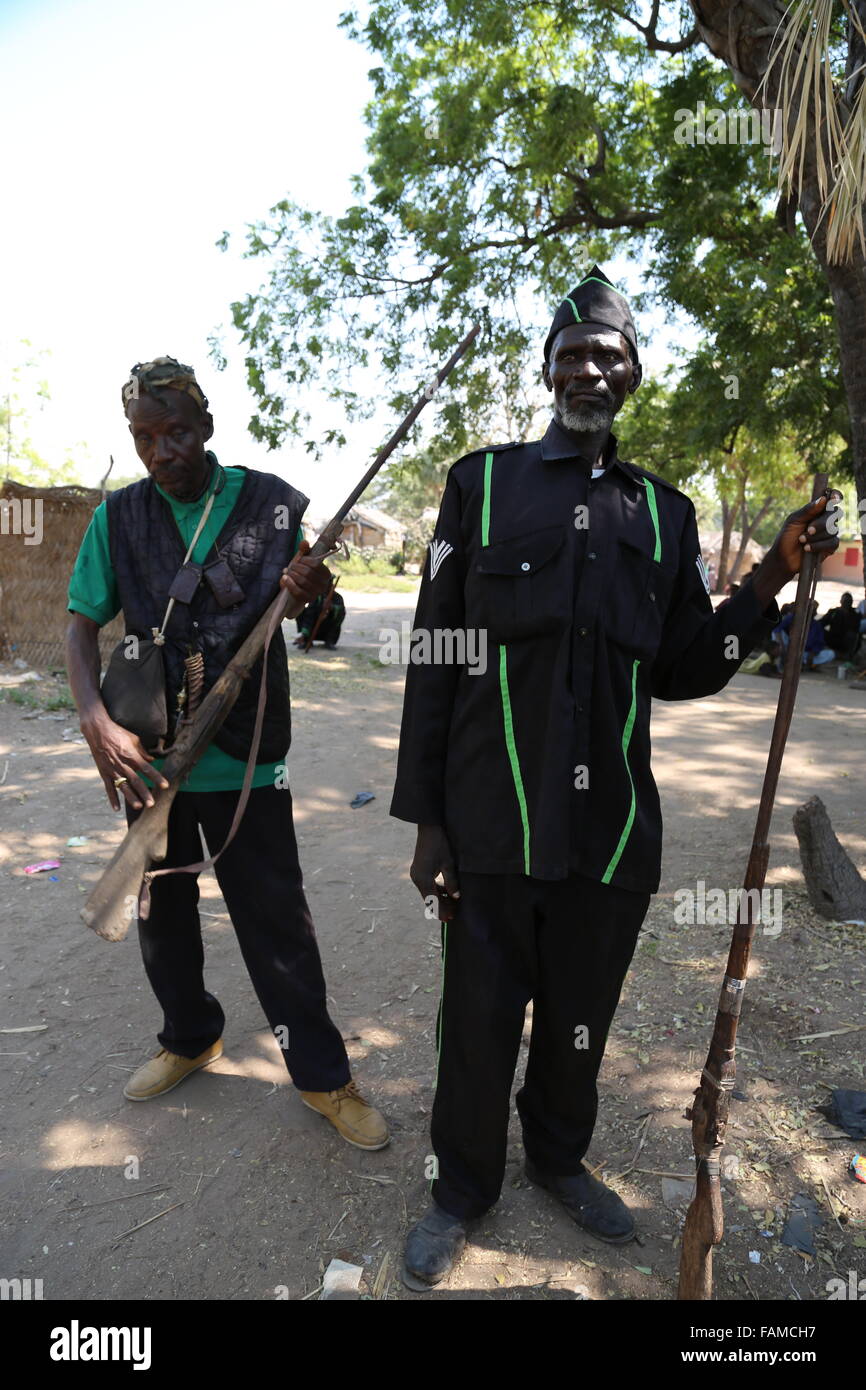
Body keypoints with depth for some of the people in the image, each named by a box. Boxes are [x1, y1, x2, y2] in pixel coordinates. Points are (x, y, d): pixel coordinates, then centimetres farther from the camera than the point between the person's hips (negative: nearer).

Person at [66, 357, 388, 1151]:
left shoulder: (272, 503, -3)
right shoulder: (118, 518, 3)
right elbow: (83, 626, 3)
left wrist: (312, 593, -25)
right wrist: (97, 725, -15)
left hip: (245, 756, -3)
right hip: (146, 755, 4)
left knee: (276, 921, 2)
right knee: (162, 909, 18)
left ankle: (323, 1077, 20)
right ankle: (190, 1040, 42)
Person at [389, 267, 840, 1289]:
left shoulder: (663, 511, 10)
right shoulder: (482, 482, 1)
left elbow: (680, 671, 10)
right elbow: (436, 660, -1)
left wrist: (771, 580, -2)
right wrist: (425, 819, -3)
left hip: (612, 828, 3)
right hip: (494, 827, -2)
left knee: (581, 1021, 19)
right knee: (480, 1023, 12)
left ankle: (560, 1157, 48)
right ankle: (464, 1186, 40)